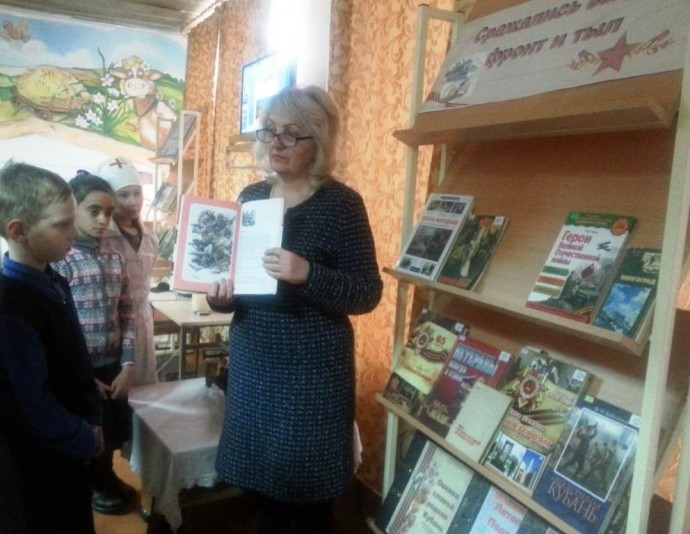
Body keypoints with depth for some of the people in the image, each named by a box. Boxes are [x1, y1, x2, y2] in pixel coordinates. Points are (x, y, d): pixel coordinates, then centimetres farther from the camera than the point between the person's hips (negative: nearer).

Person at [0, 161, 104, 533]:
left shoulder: (52, 283, 1)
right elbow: (33, 404, -25)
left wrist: (92, 420, 5)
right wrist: (87, 441, -13)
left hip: (68, 446, 8)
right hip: (41, 458, -8)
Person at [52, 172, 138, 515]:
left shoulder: (115, 260, 3)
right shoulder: (59, 262, -16)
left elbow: (126, 316, 5)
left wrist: (127, 366, -1)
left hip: (114, 365, 5)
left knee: (112, 430, 20)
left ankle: (106, 477, 45)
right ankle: (91, 485, 39)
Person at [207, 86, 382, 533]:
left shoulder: (340, 202, -11)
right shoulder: (251, 197, 6)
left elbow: (368, 293, -13)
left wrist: (307, 274, -28)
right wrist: (222, 296, -6)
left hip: (311, 369, -5)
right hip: (252, 361, 6)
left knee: (308, 487, 9)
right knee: (262, 477, 18)